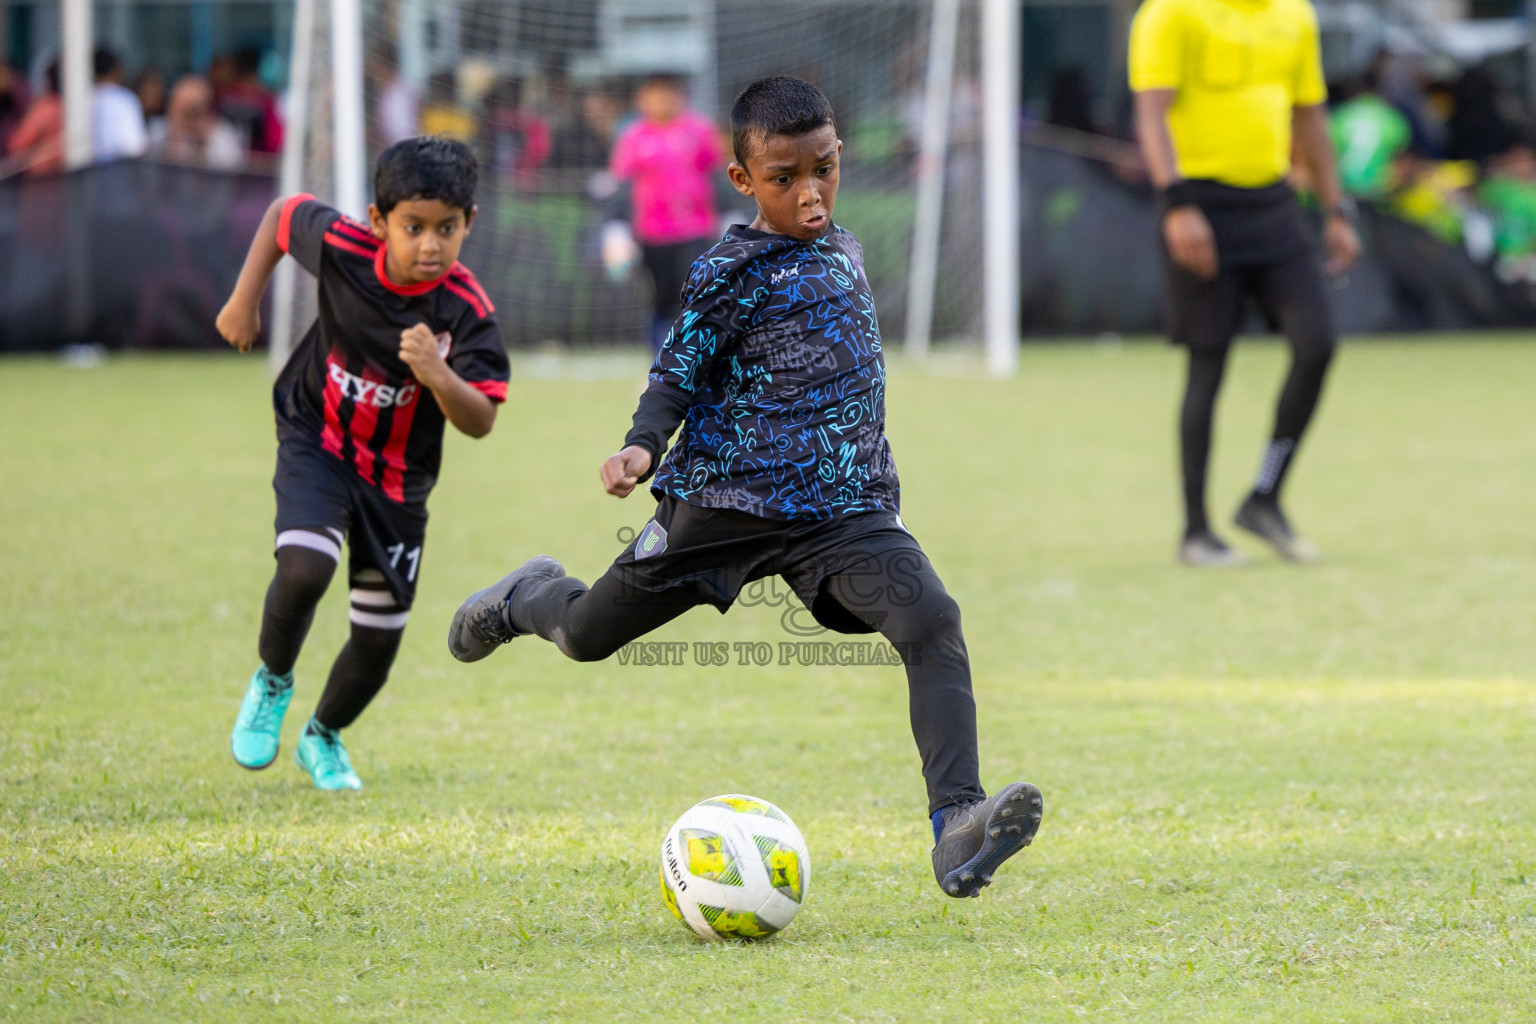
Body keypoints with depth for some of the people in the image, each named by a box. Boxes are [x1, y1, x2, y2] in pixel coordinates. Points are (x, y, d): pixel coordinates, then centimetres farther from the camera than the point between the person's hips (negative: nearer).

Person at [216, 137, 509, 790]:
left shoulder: (466, 313, -25)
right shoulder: (342, 247, -22)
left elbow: (480, 423, -29)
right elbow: (282, 213, 0)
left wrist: (438, 375, -47)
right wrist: (244, 302, 0)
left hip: (397, 477, 1)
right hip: (317, 442, -1)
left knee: (380, 634, 9)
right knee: (304, 567, -29)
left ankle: (324, 737, 40)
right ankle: (272, 682, 2)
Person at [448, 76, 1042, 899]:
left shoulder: (841, 248, 11)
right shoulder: (729, 274, -9)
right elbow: (678, 373, -5)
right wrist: (642, 447, -23)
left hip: (842, 509, 4)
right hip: (724, 498, -4)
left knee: (933, 622, -23)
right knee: (586, 637, 11)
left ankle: (956, 829, -34)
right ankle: (528, 597, 51)